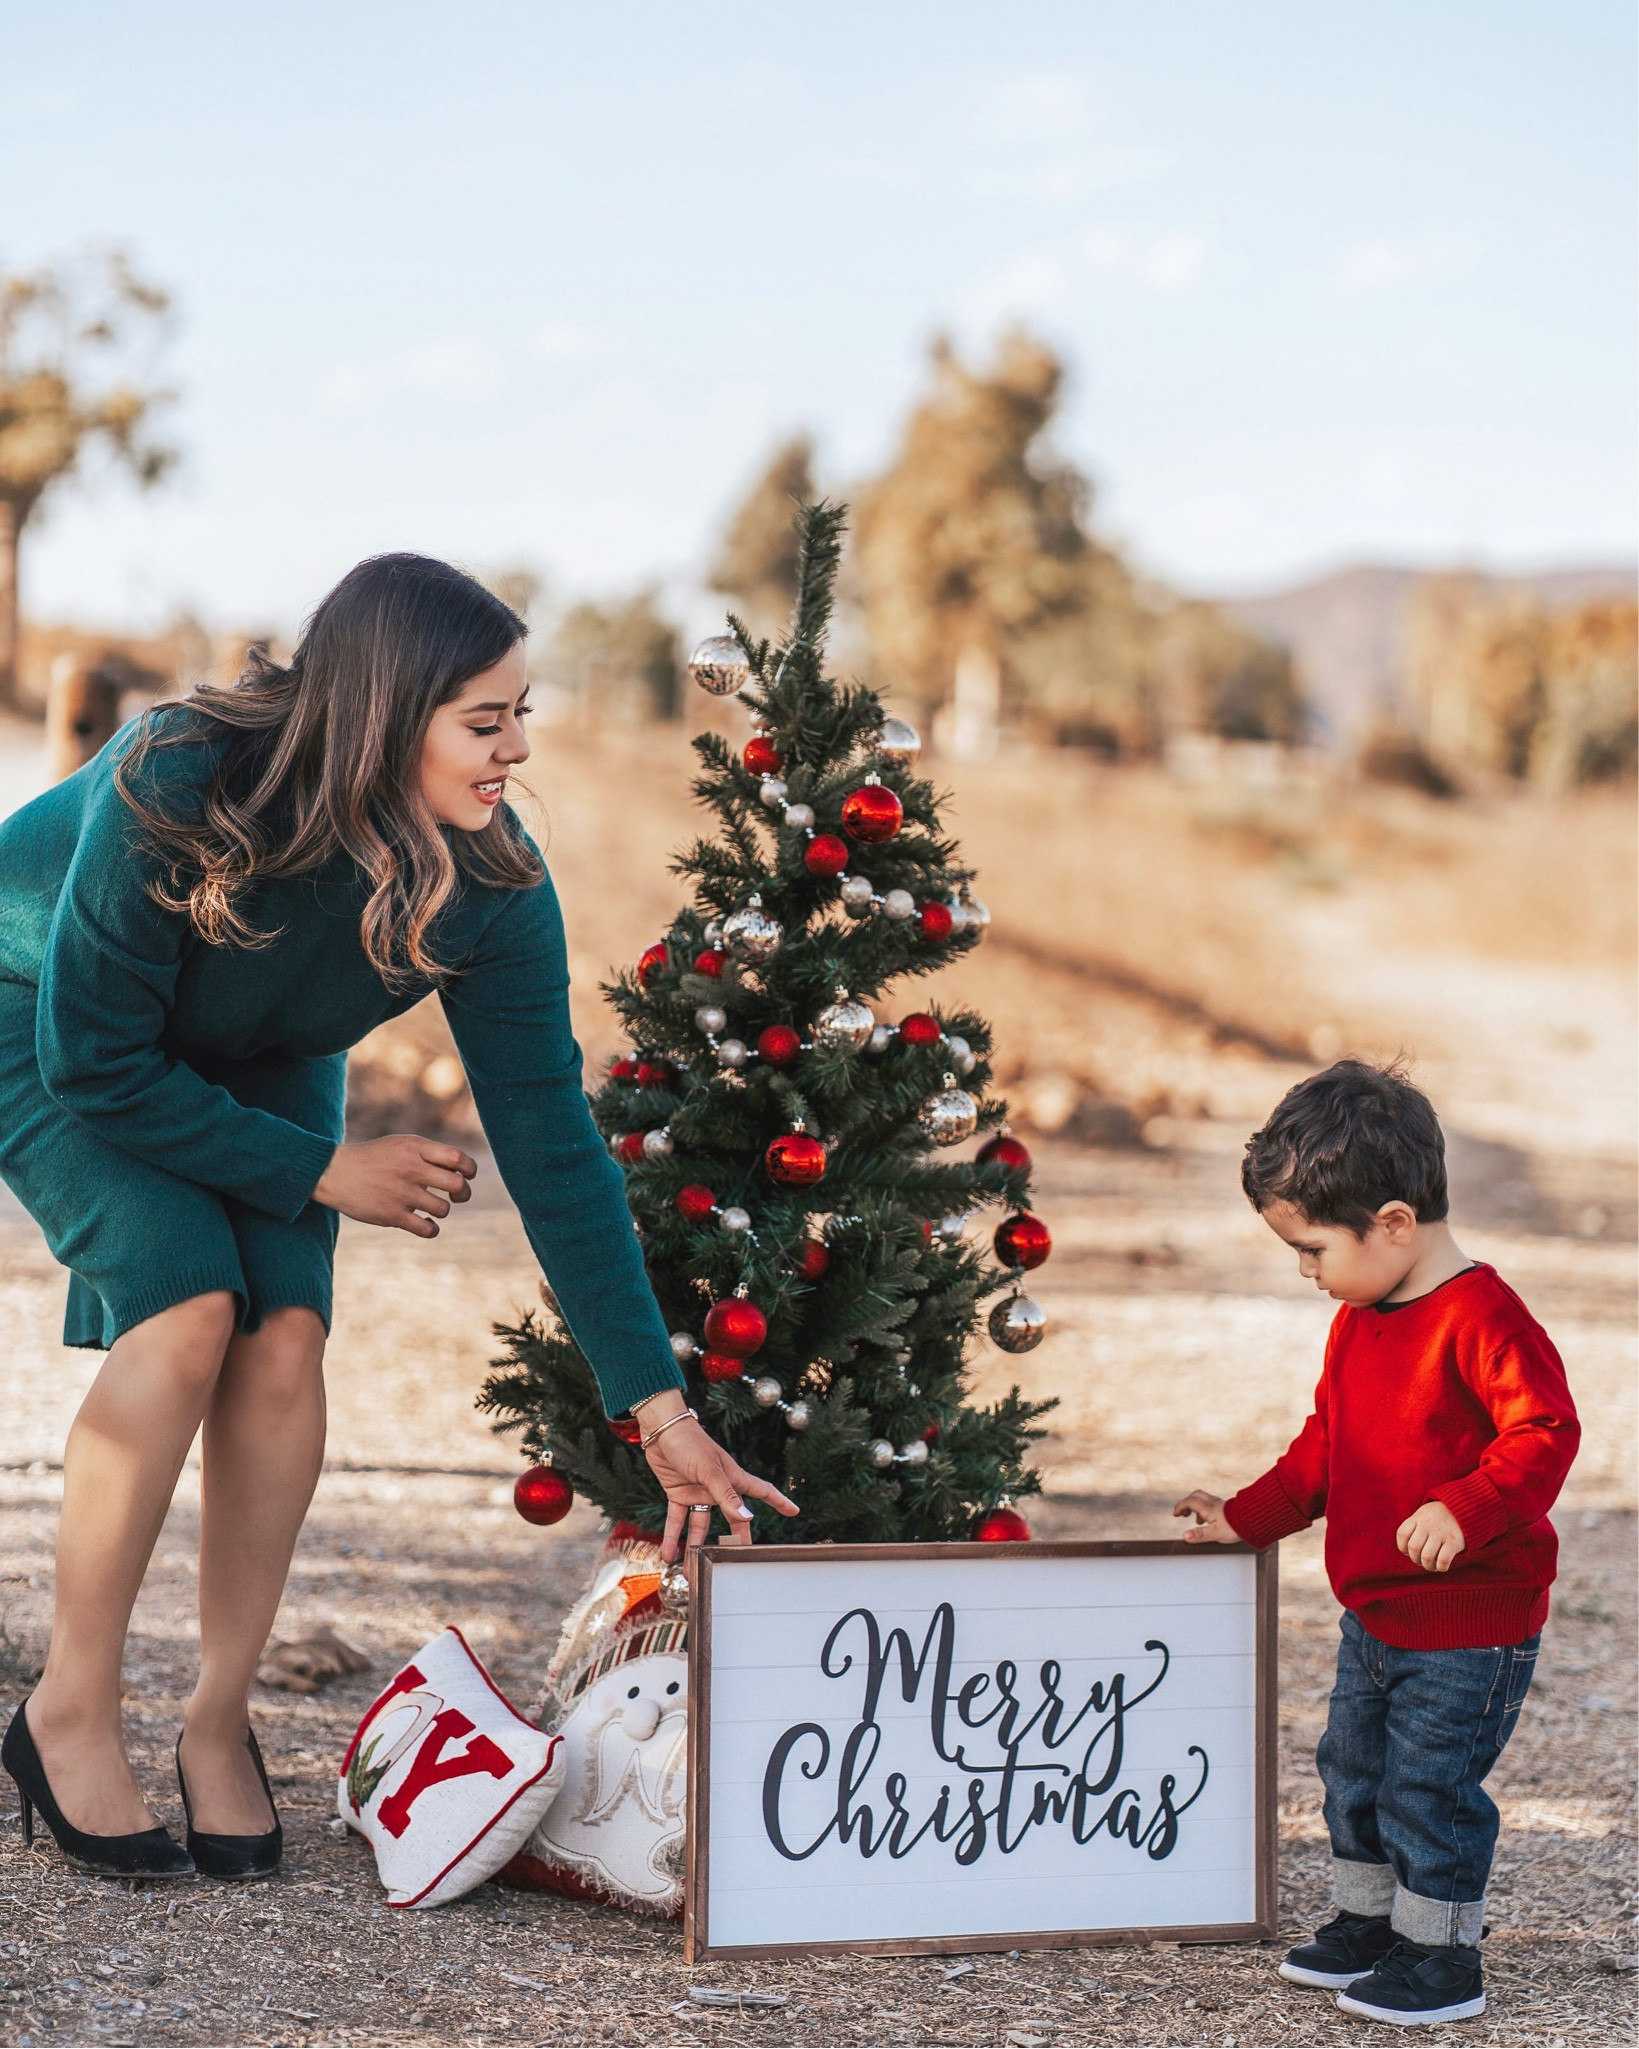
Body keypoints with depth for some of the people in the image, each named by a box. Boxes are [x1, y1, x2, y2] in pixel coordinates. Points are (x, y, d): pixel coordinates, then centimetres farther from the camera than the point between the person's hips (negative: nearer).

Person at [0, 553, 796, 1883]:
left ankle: (220, 1723, -1)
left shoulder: (492, 884, -26)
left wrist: (658, 1405, -21)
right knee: (185, 1307, -25)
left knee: (283, 1337, -17)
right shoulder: (178, 793, -39)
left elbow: (548, 1137, -21)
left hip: (257, 1062, 4)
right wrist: (321, 1173, -23)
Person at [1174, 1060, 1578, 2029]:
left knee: (1428, 1784, -3)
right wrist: (1246, 1518, 17)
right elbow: (1325, 1447, 20)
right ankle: (1369, 1921, 34)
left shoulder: (1482, 1319, -21)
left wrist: (1464, 1510, -38)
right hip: (1374, 1612, 9)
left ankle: (1443, 1955, 11)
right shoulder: (1360, 1320, 9)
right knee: (1355, 1767, 18)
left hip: (1471, 1620, -9)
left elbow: (1545, 1433, -27)